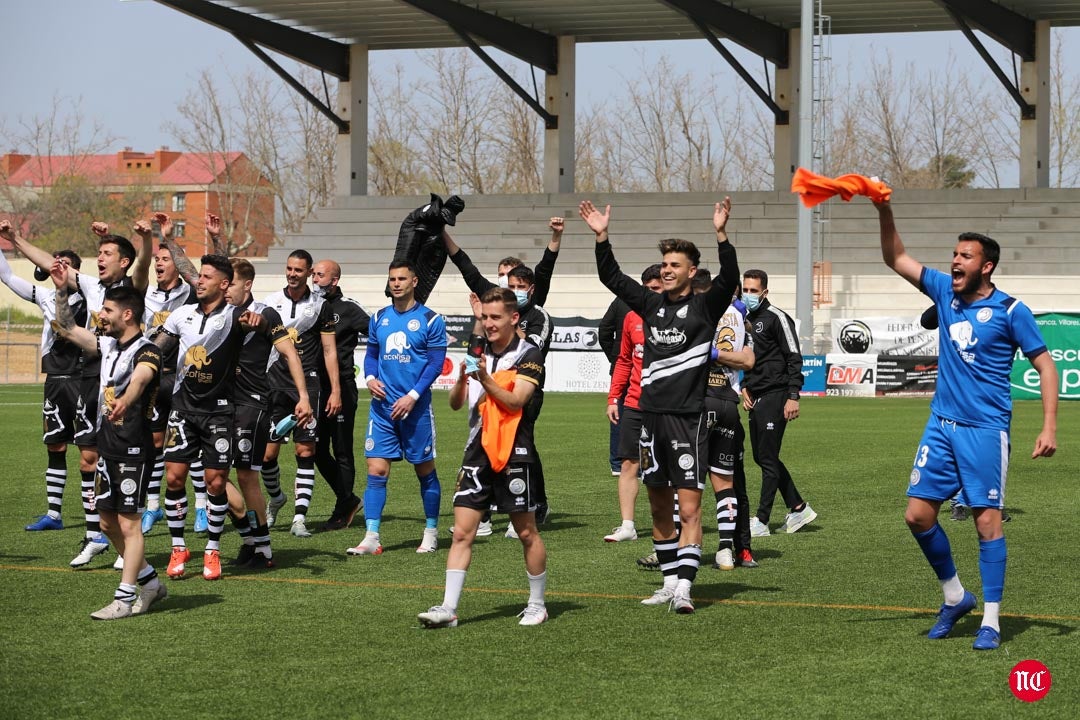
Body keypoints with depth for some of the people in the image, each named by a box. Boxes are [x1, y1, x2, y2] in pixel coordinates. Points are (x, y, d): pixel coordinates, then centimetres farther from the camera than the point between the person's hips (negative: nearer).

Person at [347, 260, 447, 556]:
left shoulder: (430, 320, -4)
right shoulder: (379, 318, 10)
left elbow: (436, 363, -7)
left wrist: (412, 396, -15)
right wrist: (370, 378, -3)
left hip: (415, 407, -4)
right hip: (382, 406, 4)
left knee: (425, 470, 6)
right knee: (376, 470, -4)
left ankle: (431, 534, 19)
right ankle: (371, 538, -5)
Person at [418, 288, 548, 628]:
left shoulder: (528, 354, -4)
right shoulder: (477, 349, 11)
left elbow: (516, 401, -15)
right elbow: (455, 403, 9)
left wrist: (486, 379, -27)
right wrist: (462, 378, -11)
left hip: (514, 453, -4)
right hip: (478, 451, 4)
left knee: (526, 532, 6)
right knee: (462, 532, -4)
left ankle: (537, 603, 20)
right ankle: (448, 608, -6)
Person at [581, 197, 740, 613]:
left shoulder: (705, 308, -1)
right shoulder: (651, 305, 12)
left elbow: (729, 280, -17)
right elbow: (612, 277, 14)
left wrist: (721, 235, -30)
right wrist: (601, 237, 2)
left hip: (687, 419, -6)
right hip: (650, 417, 6)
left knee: (689, 509, -9)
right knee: (659, 508, 12)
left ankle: (683, 588, -14)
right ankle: (670, 583, 21)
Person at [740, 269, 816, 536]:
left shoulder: (776, 318, -9)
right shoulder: (747, 319, 15)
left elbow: (794, 358, -13)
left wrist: (793, 396, -18)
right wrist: (745, 387, 13)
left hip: (775, 397, -9)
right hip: (757, 398, 9)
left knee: (768, 458, -6)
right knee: (761, 456, 11)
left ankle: (761, 521, -3)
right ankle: (799, 509, 21)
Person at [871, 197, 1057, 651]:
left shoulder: (1010, 311, -6)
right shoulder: (945, 291, 8)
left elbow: (1045, 366, -4)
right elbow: (896, 258, 12)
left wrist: (1050, 427, -13)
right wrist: (884, 213, -5)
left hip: (985, 430, -6)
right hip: (941, 424, 6)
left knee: (987, 520, -6)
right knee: (918, 514, 3)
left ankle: (991, 620, 1)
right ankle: (955, 597, 22)